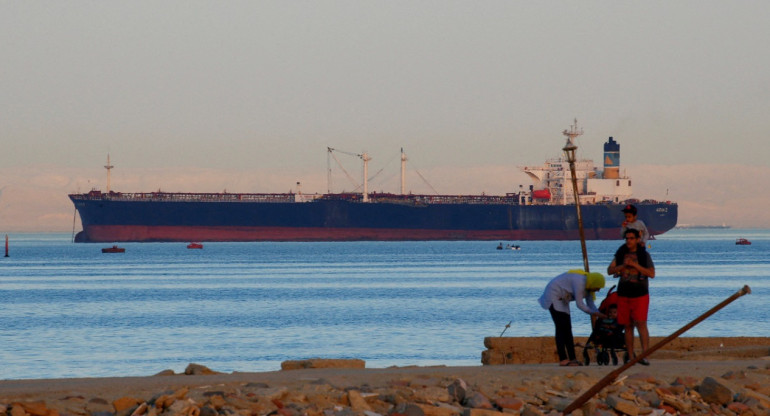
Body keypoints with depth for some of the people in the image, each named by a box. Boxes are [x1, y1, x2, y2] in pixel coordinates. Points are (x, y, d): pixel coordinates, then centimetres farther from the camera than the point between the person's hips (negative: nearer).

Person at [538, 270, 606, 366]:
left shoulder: (588, 286, 0)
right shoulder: (579, 282, -30)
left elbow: (591, 304, 1)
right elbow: (580, 304, -28)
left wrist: (598, 313, -16)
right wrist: (593, 313, -19)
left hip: (562, 299, 10)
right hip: (553, 296, -10)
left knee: (567, 329, 5)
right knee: (561, 328, -16)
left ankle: (572, 359, 4)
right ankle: (563, 359, -19)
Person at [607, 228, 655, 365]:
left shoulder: (644, 255, 0)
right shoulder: (620, 254, 10)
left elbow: (652, 274, -9)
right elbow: (610, 270, 5)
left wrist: (635, 265, -17)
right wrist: (623, 265, -12)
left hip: (640, 294, -4)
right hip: (624, 295, 4)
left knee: (641, 323, -15)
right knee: (628, 326, 5)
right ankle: (630, 357, 8)